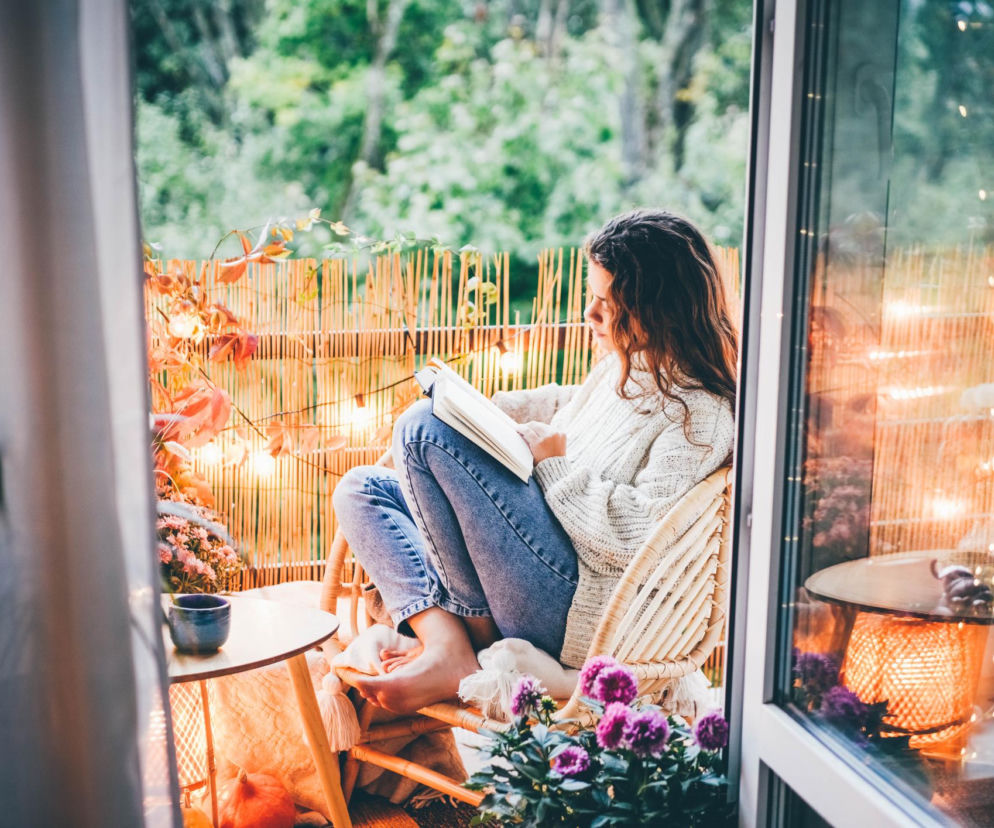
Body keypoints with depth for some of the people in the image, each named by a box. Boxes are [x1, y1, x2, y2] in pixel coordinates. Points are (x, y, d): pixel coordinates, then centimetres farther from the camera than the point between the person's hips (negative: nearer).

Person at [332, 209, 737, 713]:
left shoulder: (697, 413, -13)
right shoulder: (620, 367, 14)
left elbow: (643, 533, -23)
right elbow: (562, 406, 34)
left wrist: (555, 454, -15)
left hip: (575, 607, -10)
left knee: (425, 426, -19)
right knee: (360, 489, 7)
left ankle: (474, 628, -7)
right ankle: (444, 642, -15)